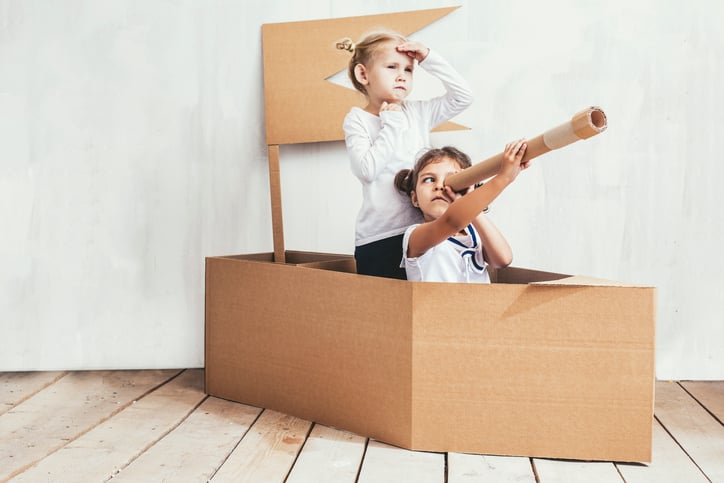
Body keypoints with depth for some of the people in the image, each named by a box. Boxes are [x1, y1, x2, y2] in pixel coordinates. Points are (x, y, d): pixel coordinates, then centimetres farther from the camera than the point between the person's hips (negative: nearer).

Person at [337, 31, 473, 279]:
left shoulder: (417, 112, 11)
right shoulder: (357, 120, -2)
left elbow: (463, 96, 8)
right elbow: (367, 170, -16)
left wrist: (428, 59, 3)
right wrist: (392, 123, -10)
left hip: (422, 230, 4)